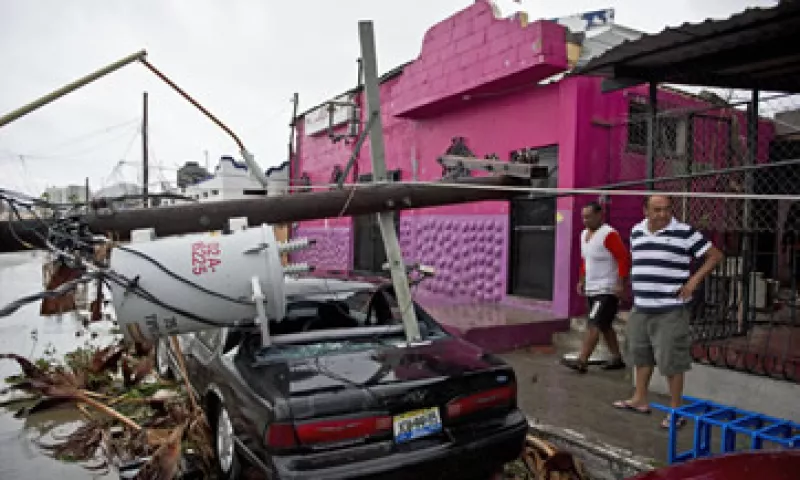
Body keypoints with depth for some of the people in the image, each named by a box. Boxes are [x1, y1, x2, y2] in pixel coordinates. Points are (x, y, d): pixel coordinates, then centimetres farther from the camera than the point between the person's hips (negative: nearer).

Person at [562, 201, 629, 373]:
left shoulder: (609, 234, -14)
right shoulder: (584, 234, 13)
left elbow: (624, 258, -18)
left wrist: (620, 283, -22)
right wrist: (582, 281, 18)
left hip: (607, 290, -9)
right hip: (592, 289, 9)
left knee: (594, 325, -12)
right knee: (604, 326, 15)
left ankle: (581, 361, -13)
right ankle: (617, 358, 26)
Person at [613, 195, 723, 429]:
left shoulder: (684, 233, -9)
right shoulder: (636, 232, 8)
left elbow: (715, 255, -4)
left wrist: (694, 280, -10)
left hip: (671, 310, -6)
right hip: (640, 308, 6)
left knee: (671, 361, -1)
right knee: (640, 355, 17)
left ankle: (675, 410, 14)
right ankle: (640, 400, 33)